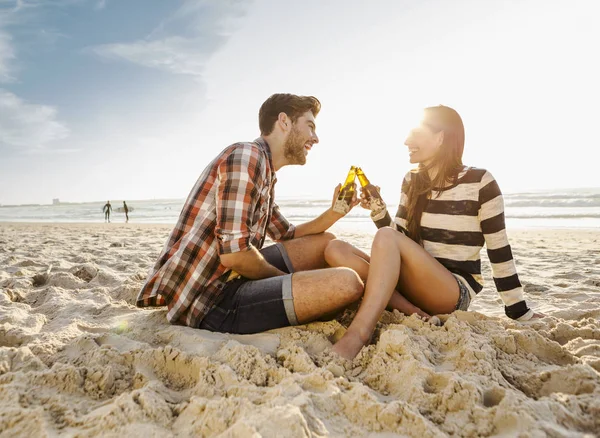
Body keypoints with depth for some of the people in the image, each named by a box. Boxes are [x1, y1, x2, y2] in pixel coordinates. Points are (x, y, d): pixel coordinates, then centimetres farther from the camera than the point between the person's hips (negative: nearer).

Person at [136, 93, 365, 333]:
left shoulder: (265, 175, 16)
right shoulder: (246, 155, -14)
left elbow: (288, 237, 27)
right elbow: (234, 253, -23)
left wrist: (334, 212, 11)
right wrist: (286, 278, -4)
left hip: (230, 277, 10)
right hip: (210, 299, -10)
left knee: (325, 242, 15)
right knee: (346, 283, -21)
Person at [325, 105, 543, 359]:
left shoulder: (479, 182, -7)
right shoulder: (412, 181, 8)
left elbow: (500, 252, -4)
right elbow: (398, 240, 7)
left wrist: (520, 314, 0)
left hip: (456, 291, -5)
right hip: (412, 284, 6)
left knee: (386, 237, -31)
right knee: (336, 250, -16)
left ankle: (357, 336, -38)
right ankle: (420, 317, -24)